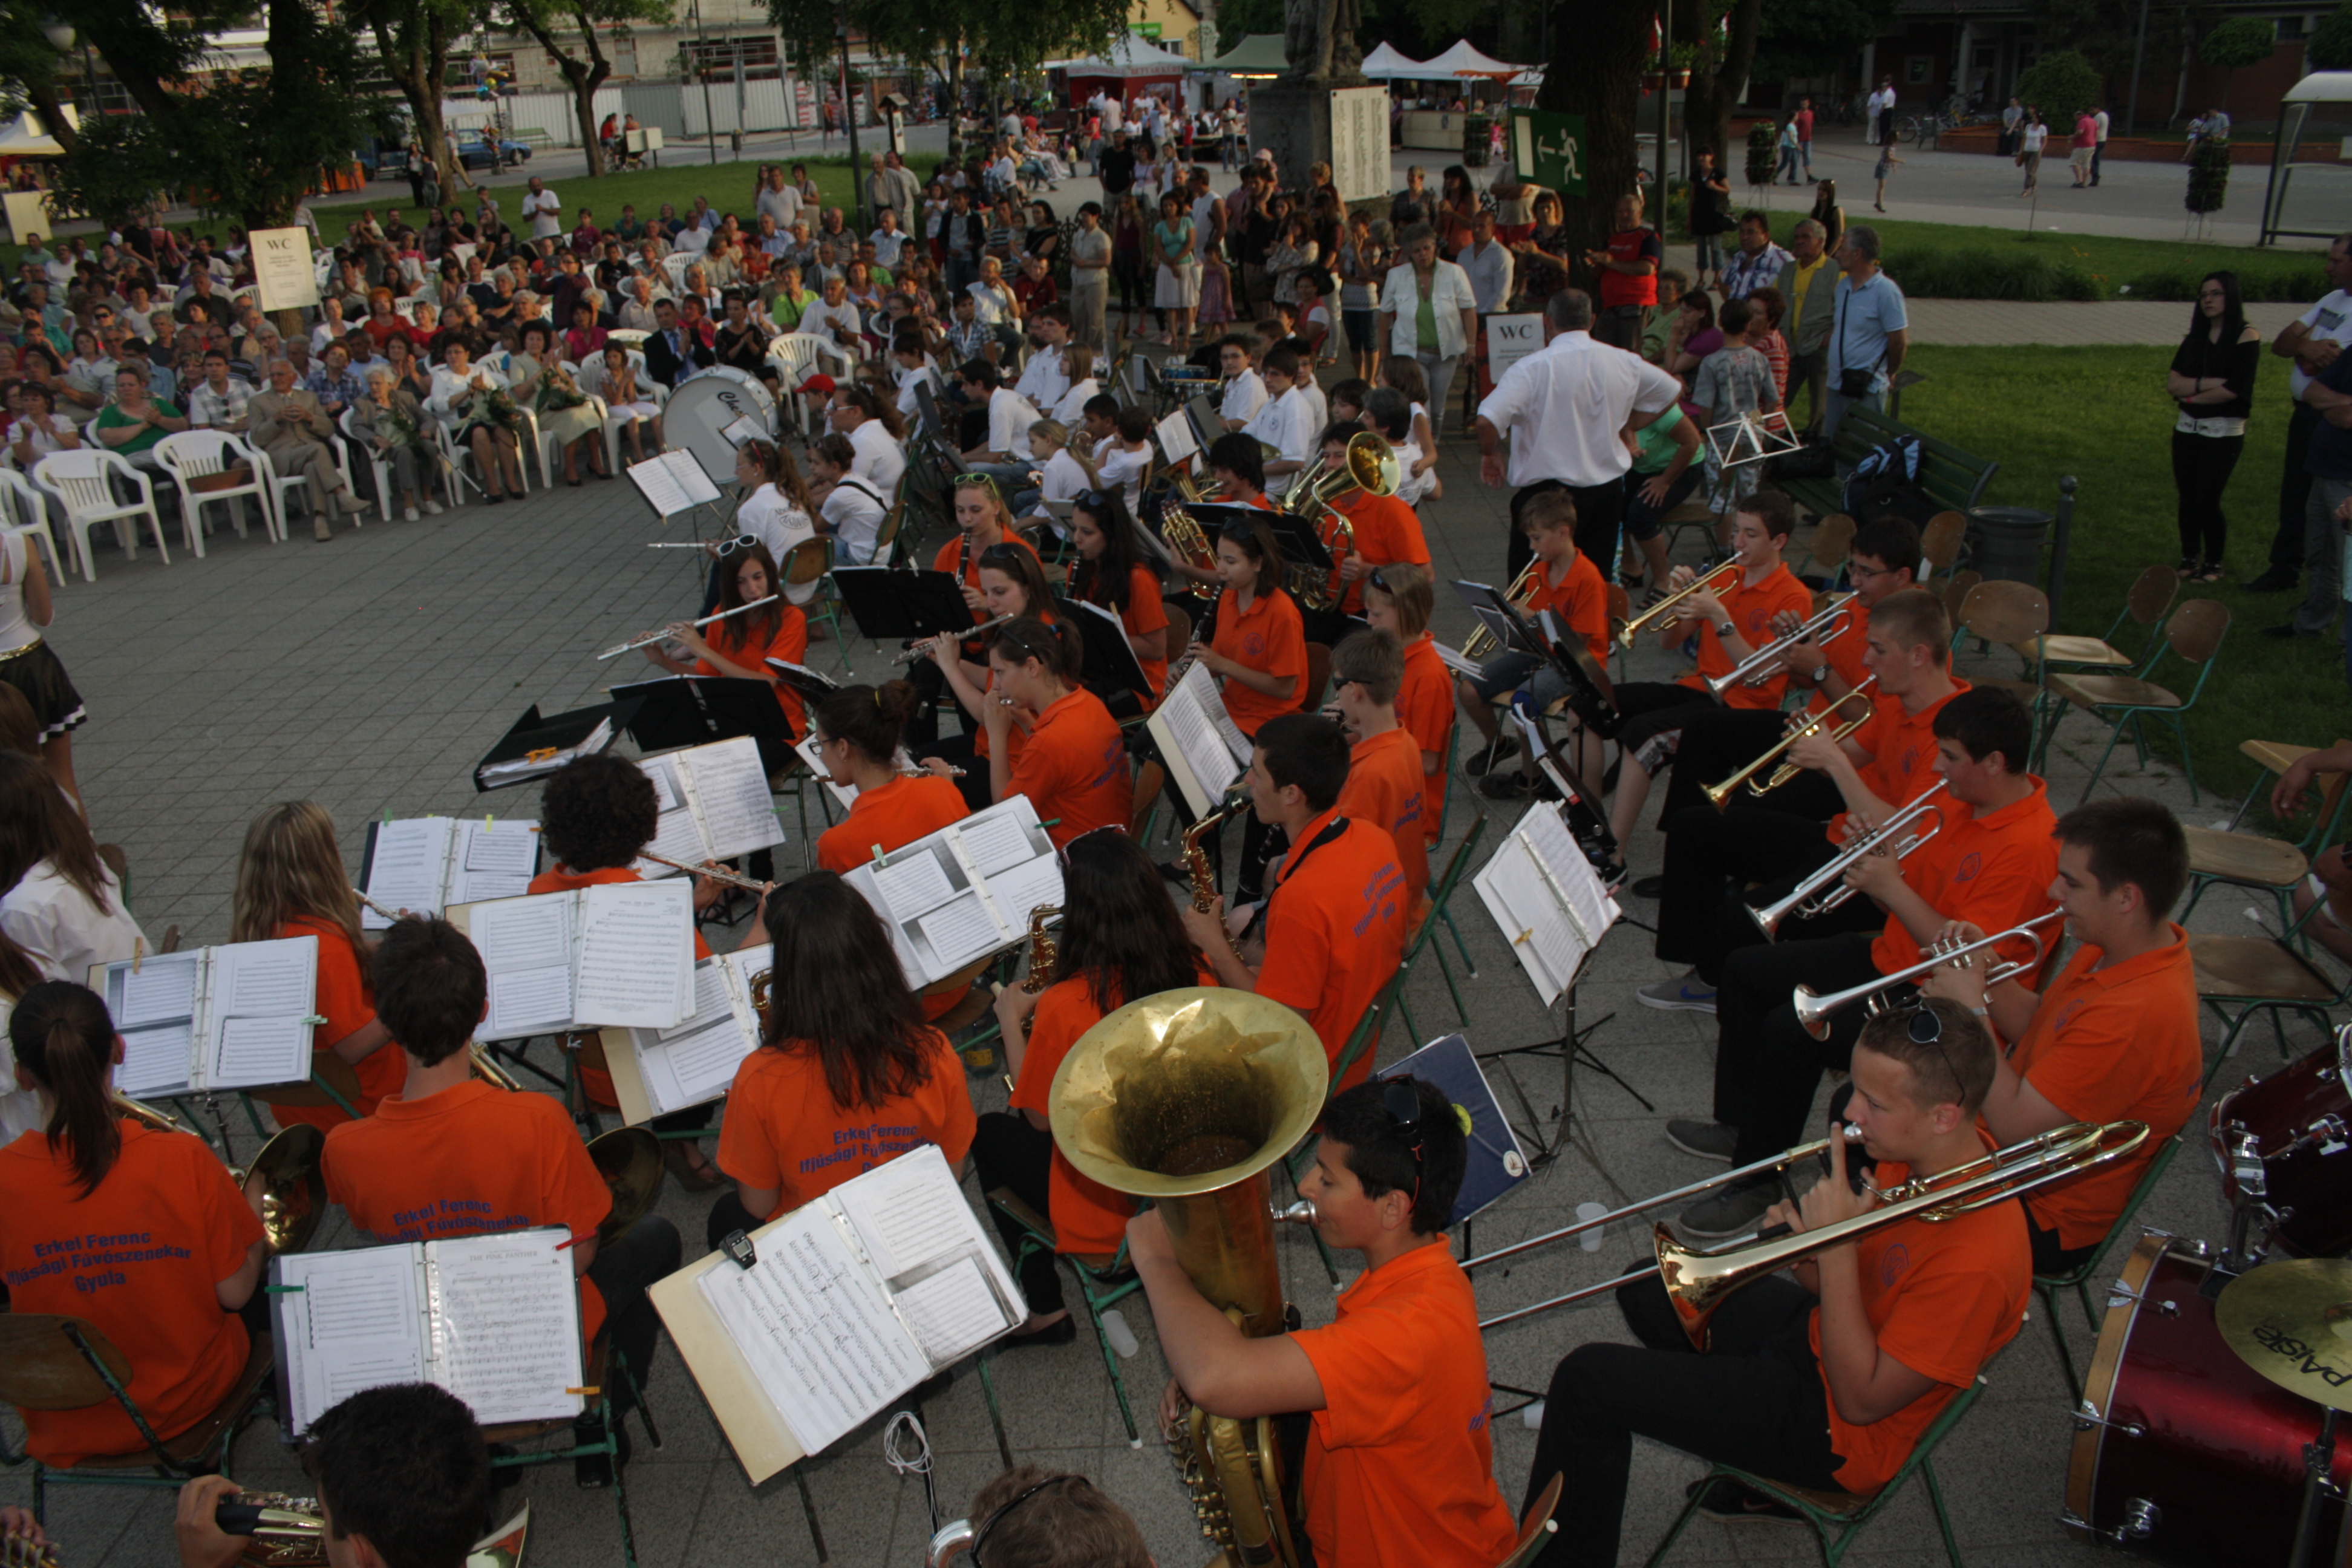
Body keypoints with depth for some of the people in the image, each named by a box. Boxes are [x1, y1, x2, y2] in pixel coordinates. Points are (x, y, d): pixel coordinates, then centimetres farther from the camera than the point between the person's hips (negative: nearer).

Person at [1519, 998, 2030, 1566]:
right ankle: (1769, 1482, 29)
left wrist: (1836, 1244, -29)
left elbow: (1862, 1401, -26)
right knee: (1649, 1290, 24)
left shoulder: (1978, 1260, -34)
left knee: (1589, 1379, -13)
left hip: (1839, 1433, -9)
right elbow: (1857, 1280, 5)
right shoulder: (1923, 1155, -8)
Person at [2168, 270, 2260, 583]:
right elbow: (2172, 383, -3)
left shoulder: (2246, 337, -6)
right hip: (2187, 429, 5)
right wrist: (2208, 383, -17)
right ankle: (2189, 560, 18)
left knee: (2208, 501, -6)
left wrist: (2191, 394, -4)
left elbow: (2233, 389, -16)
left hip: (2224, 432, -5)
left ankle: (2213, 565, 10)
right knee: (2188, 499, 6)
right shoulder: (2195, 339, 11)